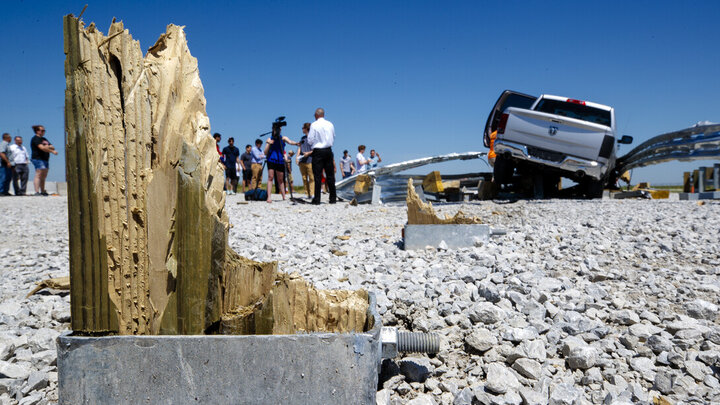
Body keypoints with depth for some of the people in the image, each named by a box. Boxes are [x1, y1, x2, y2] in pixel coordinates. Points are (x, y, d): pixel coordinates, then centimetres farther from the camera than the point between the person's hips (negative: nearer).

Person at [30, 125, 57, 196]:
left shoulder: (44, 139, 22)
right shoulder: (35, 139, -5)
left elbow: (53, 147, 17)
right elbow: (42, 148, -19)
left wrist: (49, 146, -6)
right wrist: (52, 151, -18)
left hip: (45, 160, 9)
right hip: (38, 159, -9)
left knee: (43, 177, 9)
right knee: (38, 176, -14)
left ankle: (43, 191, 13)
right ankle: (37, 192, -19)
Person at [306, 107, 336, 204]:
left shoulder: (314, 125, -8)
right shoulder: (330, 124, 6)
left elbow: (310, 141, -7)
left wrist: (307, 135, 13)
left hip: (318, 151, -4)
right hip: (328, 150, 4)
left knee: (317, 176, -2)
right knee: (330, 175, 8)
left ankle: (317, 199, -3)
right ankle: (333, 198, 12)